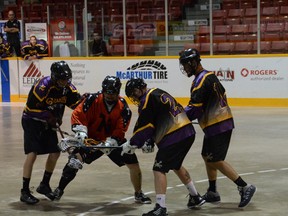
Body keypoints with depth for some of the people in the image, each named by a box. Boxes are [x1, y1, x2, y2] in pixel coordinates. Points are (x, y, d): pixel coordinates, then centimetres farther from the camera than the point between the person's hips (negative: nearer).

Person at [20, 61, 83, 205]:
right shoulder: (43, 86, -27)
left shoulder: (67, 86, -6)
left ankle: (44, 185, 25)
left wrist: (84, 99, -28)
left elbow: (76, 103, -7)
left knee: (55, 153, 7)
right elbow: (31, 108, -23)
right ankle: (25, 192, -11)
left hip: (48, 122, 7)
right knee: (32, 154, -15)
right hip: (32, 121, -7)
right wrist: (49, 116, -25)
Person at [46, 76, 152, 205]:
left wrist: (110, 143, -33)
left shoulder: (123, 107, -15)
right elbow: (78, 114, -15)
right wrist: (81, 132, -27)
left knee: (133, 163, -5)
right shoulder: (93, 100, -17)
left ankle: (138, 194, 18)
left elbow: (120, 130, -19)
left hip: (113, 140, 1)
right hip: (92, 138, -1)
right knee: (76, 159, -19)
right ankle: (59, 190, -4)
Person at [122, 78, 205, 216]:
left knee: (159, 169, -6)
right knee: (176, 166, 27)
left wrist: (132, 144, 1)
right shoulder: (157, 93, 20)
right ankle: (195, 198, 37)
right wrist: (150, 142, 15)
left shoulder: (147, 100, -10)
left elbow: (144, 126, -10)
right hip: (188, 133, 10)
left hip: (175, 137, -10)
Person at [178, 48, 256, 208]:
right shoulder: (210, 75, 13)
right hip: (220, 122, 10)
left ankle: (245, 187, -7)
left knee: (215, 161, -7)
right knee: (207, 156, 16)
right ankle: (212, 193, 22)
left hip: (218, 126, -10)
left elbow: (195, 108, -21)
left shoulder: (202, 80, -18)